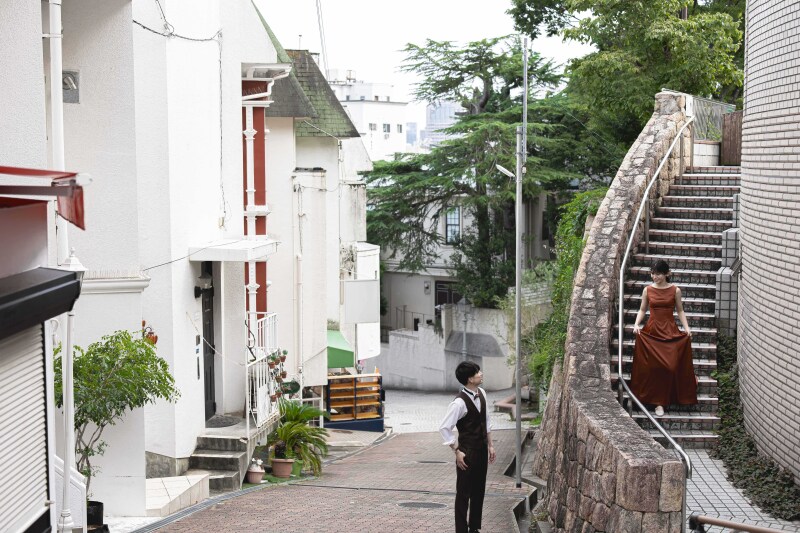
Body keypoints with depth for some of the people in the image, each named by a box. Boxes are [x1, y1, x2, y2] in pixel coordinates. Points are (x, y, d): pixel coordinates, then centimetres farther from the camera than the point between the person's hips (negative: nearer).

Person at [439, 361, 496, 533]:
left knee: (479, 491, 15)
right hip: (468, 453, -7)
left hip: (482, 451, 7)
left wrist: (490, 445, 13)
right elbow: (444, 428, -20)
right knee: (463, 493, 3)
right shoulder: (460, 402, -22)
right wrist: (457, 452, -17)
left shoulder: (481, 393, 2)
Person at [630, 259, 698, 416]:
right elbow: (642, 310, 10)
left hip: (670, 331, -1)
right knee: (654, 367, -4)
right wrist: (636, 324, -5)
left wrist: (686, 327, -3)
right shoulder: (647, 290, 3)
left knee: (671, 366, -8)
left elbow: (680, 311, 8)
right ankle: (658, 402, 2)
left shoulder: (675, 290, 1)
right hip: (652, 331, 1)